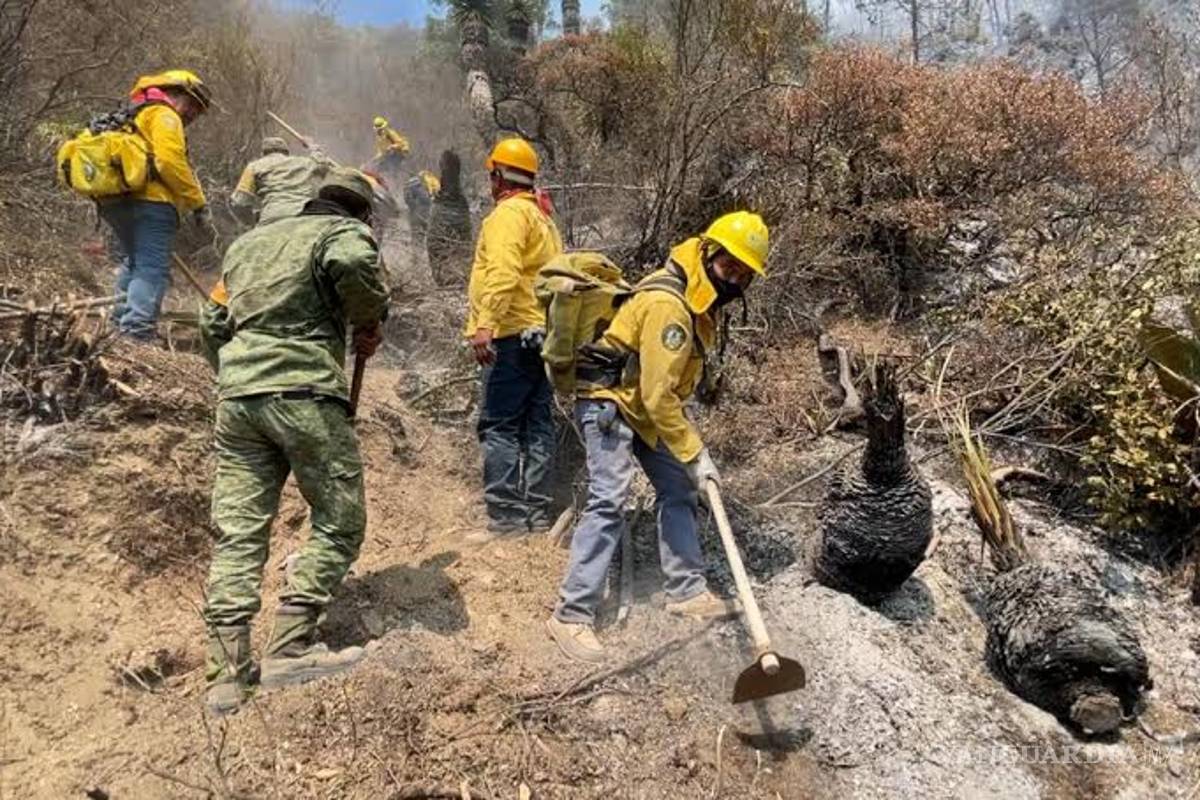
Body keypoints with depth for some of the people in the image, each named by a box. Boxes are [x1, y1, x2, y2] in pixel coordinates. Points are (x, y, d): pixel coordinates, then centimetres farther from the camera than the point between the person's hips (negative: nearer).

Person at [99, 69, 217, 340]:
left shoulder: (134, 117, 31)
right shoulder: (164, 116, 0)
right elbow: (171, 163, -15)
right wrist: (200, 206, -14)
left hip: (115, 201, 10)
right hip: (150, 201, -10)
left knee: (133, 264, 23)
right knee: (152, 270, -14)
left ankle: (121, 323, 22)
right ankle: (137, 332, -25)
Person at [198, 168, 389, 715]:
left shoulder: (248, 241, 28)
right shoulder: (347, 231, 8)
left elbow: (213, 324, 26)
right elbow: (351, 263, -18)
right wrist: (369, 323, -2)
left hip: (236, 397, 7)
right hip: (305, 392, -6)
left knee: (237, 535, 4)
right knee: (339, 522, 3)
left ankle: (225, 676, 2)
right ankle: (290, 648, -3)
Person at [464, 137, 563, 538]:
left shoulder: (509, 212, -6)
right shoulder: (543, 217, 23)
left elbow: (503, 273, -21)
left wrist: (485, 325, -28)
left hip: (514, 335, -9)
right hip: (544, 334, 9)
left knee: (499, 425, -7)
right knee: (537, 425, 10)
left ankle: (506, 516, -8)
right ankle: (536, 512, 14)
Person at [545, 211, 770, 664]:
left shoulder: (701, 299, 4)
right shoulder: (667, 305, -28)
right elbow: (658, 396, -28)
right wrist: (695, 454, -23)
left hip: (647, 406, 10)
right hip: (609, 401, -10)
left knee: (678, 490, 10)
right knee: (609, 500, -19)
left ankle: (687, 591, 21)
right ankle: (572, 615, -16)